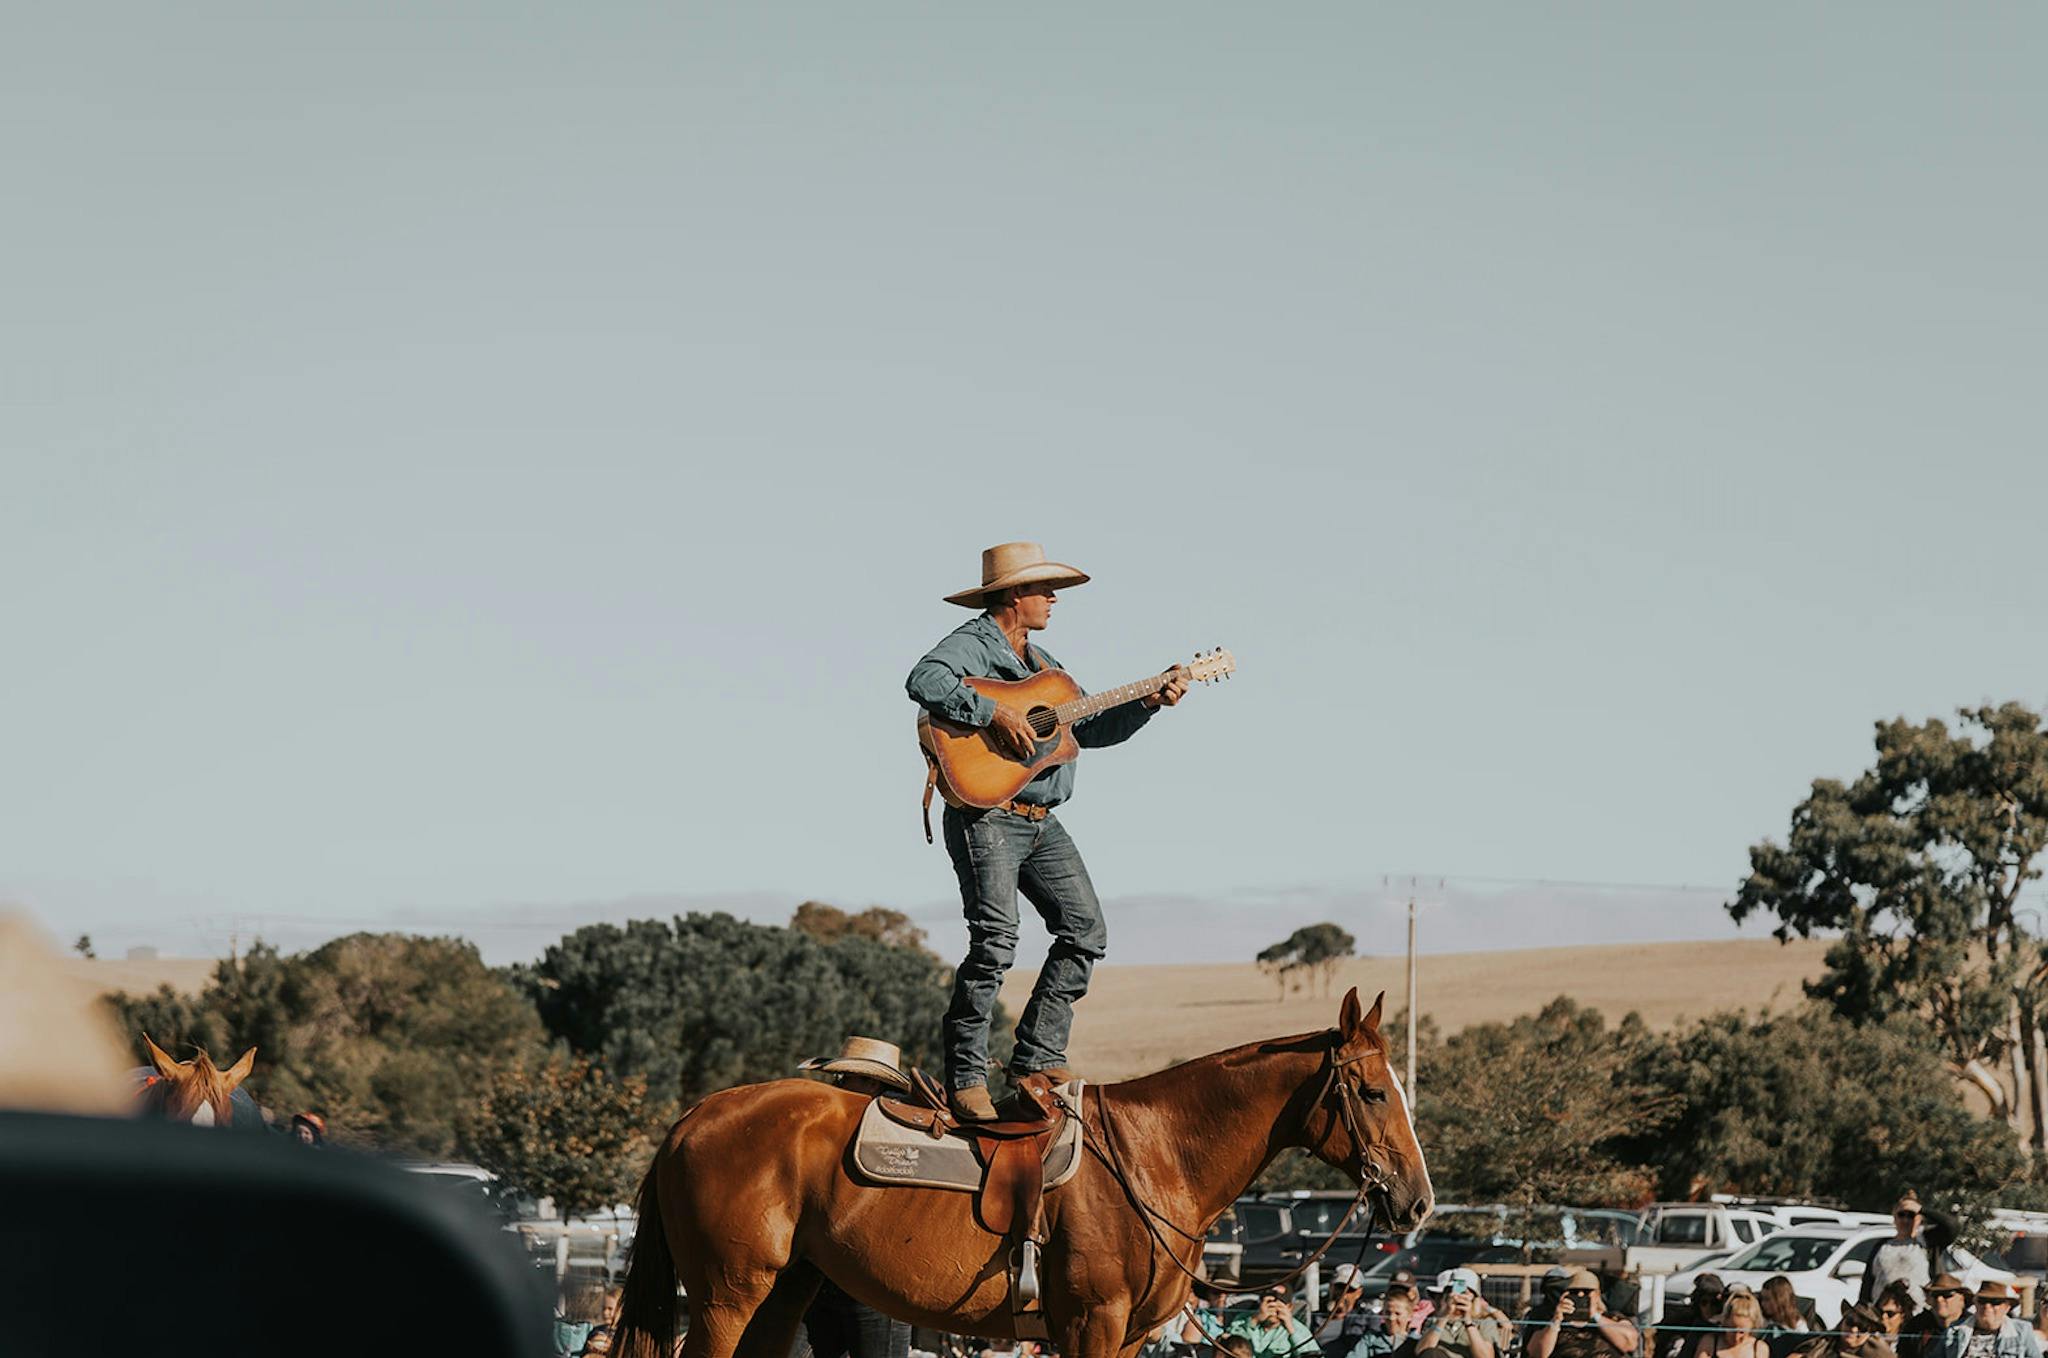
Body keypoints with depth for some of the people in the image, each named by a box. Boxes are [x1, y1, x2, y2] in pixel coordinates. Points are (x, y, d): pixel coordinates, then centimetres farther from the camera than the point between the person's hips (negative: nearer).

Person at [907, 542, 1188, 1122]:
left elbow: (1090, 728, 23)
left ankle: (1038, 1058, 9)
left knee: (1086, 931, 3)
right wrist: (993, 713, -30)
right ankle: (965, 1076, -13)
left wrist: (1147, 703, 11)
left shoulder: (1041, 662, 23)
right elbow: (924, 680, -27)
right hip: (985, 816, -9)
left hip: (1042, 823, 9)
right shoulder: (971, 645, -5)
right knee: (996, 939, -19)